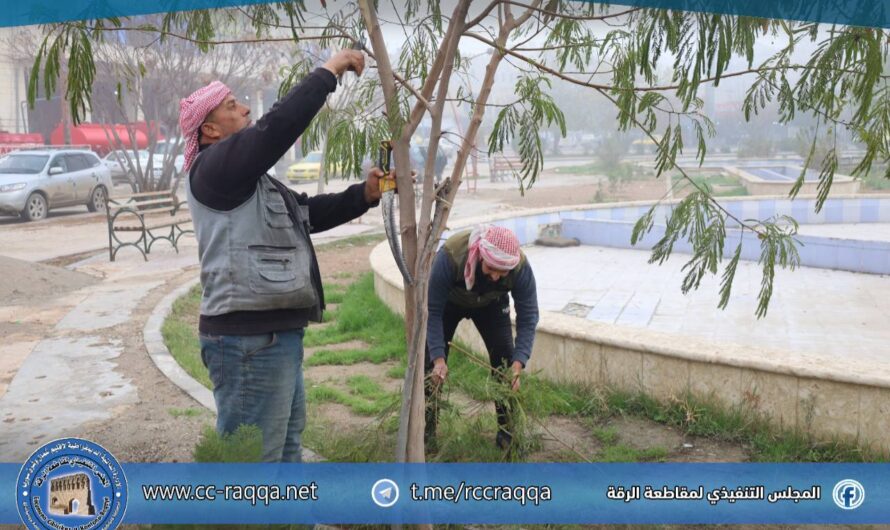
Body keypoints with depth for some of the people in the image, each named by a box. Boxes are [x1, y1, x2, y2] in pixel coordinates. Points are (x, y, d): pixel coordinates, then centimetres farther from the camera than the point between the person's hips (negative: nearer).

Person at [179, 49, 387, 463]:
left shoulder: (250, 178, 21)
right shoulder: (215, 166, -11)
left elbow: (310, 212, 20)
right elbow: (278, 126, -22)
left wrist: (364, 195, 5)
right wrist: (329, 72, -13)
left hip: (275, 331, 11)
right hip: (247, 337, -11)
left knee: (286, 437, 24)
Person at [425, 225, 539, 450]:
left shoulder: (521, 268, -37)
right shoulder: (450, 256, -43)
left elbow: (528, 318, -28)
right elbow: (432, 309, -35)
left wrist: (518, 363, -40)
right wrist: (438, 358, -43)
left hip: (491, 304, 2)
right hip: (448, 302, -1)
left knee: (504, 360, -9)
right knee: (431, 362, -8)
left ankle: (507, 431, 5)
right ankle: (427, 432, 6)